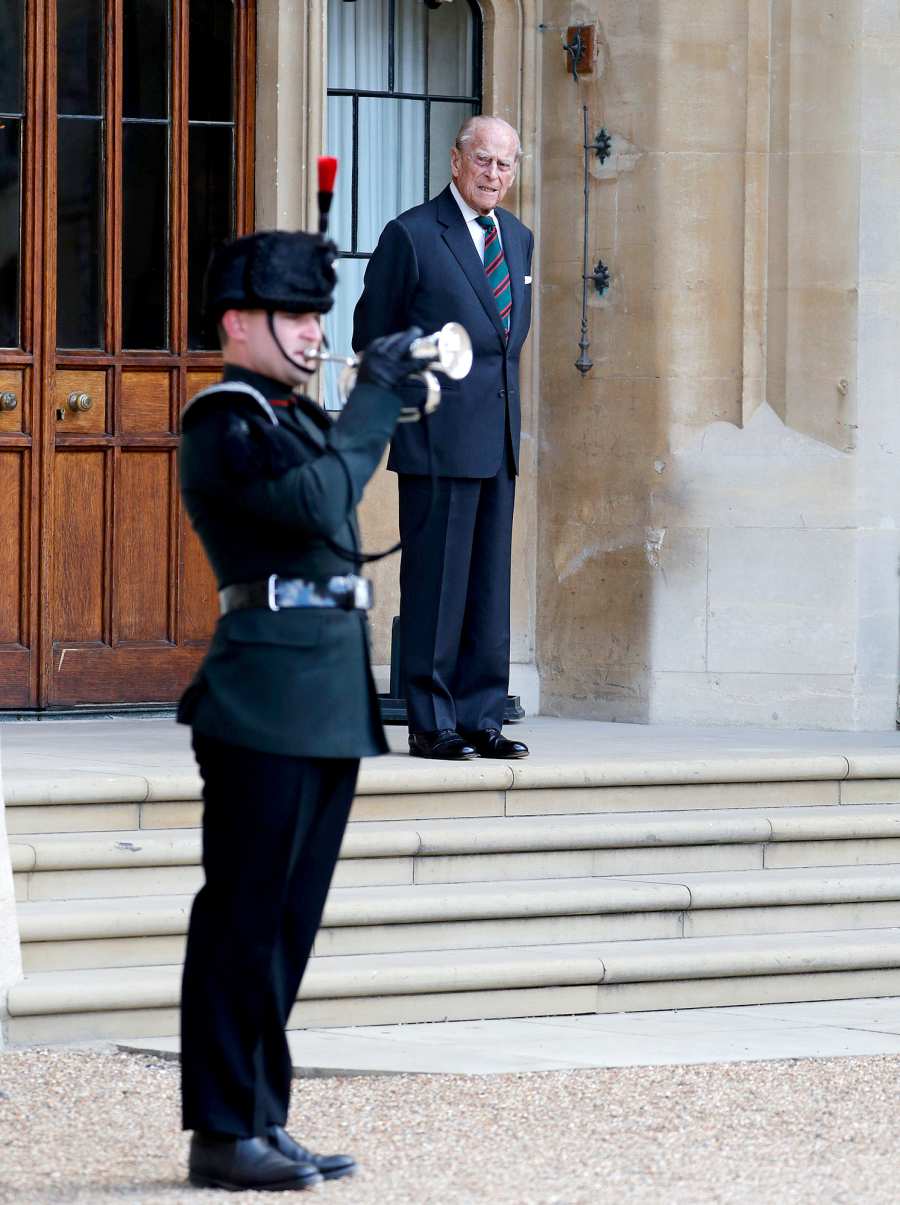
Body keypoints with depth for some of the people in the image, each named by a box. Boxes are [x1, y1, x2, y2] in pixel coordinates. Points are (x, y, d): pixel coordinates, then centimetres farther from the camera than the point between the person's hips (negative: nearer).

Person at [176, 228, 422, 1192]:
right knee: (243, 919, -5)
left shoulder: (296, 418, 20)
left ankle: (264, 1122, 15)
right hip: (266, 701, -9)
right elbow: (319, 503, -21)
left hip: (329, 703, 9)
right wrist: (375, 391, -13)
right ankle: (222, 1133, -2)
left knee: (288, 923, 10)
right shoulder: (225, 419, -9)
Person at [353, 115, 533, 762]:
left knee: (491, 585, 7)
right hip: (439, 439, -6)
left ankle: (482, 719, 11)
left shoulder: (518, 238, 15)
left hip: (499, 439, 7)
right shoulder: (411, 235, -6)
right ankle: (431, 724, -1)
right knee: (435, 582, -5)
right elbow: (374, 333, 0)